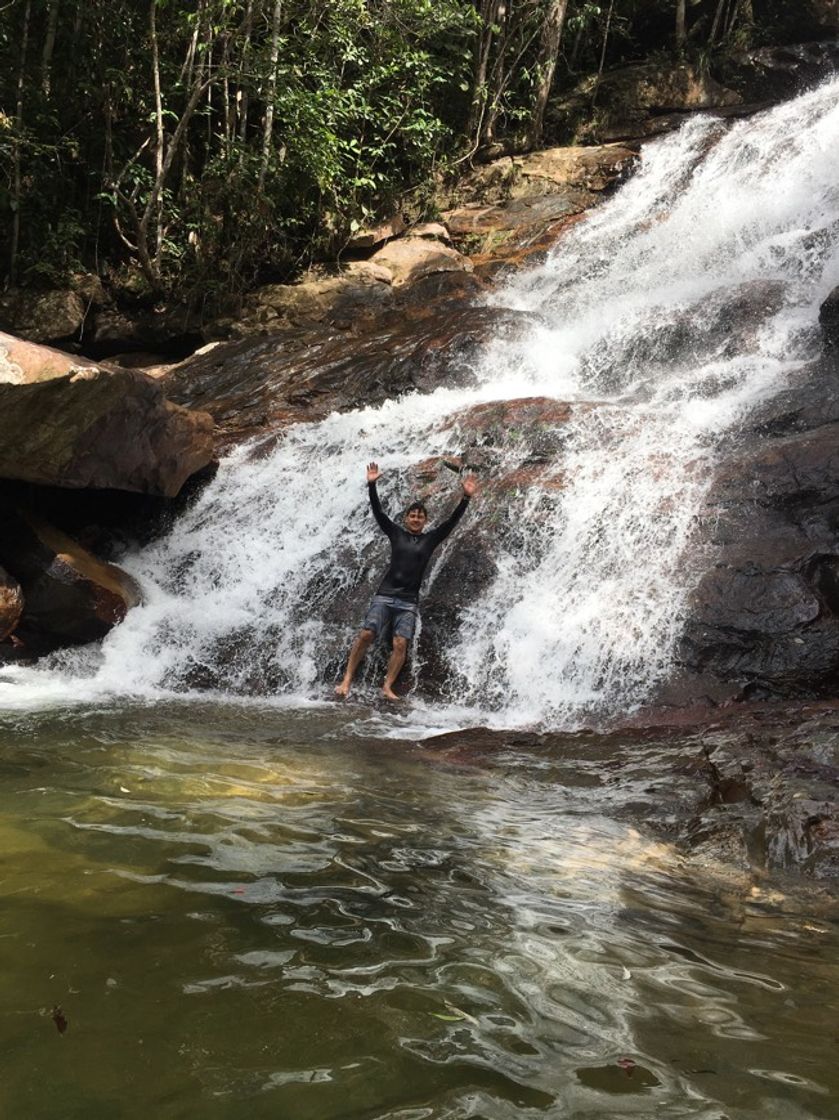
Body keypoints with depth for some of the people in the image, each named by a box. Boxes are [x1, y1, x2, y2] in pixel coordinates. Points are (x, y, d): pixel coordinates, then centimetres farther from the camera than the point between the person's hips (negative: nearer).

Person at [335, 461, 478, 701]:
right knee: (366, 635, -11)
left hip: (408, 601, 1)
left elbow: (452, 521, 2)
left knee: (400, 644, -11)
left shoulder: (431, 539, 10)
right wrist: (372, 485, -9)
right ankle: (346, 681, -6)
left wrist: (466, 497, -9)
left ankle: (387, 687, -5)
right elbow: (378, 512, 1)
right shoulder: (396, 534, 10)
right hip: (384, 596, -1)